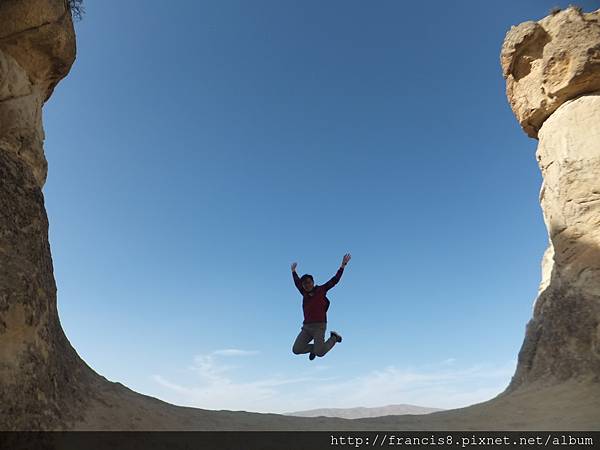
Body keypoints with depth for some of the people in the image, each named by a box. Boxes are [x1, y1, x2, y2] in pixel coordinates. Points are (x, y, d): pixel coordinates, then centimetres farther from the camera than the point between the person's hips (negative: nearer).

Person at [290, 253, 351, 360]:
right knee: (296, 350, -4)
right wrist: (293, 271, 43)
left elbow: (334, 280, 2)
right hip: (306, 327, 5)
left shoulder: (321, 290, 4)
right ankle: (314, 348, 24)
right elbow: (297, 282, 32)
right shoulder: (305, 293, 13)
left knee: (320, 353, -16)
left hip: (319, 326, -5)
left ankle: (334, 337, 13)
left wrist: (343, 265, -2)